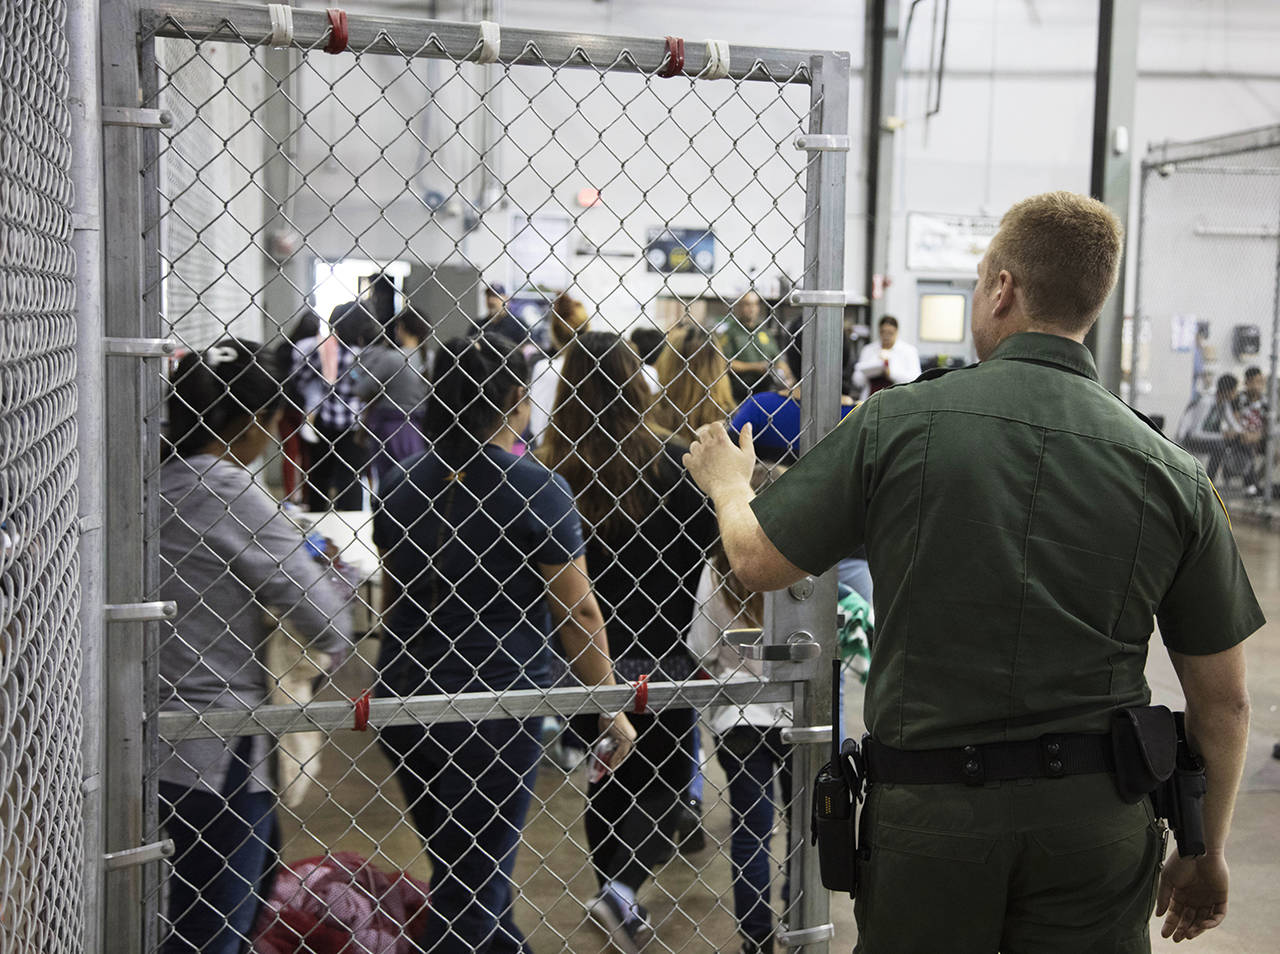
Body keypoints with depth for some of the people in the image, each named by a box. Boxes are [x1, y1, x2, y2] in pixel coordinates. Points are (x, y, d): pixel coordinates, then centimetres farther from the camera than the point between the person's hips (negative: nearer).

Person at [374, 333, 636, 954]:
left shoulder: (403, 488, 6)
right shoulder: (535, 488, -12)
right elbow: (578, 611, -10)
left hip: (403, 697, 6)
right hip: (496, 698, -6)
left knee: (464, 873, 21)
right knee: (472, 882, 4)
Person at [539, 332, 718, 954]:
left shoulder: (549, 471, -10)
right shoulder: (670, 463, -11)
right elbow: (705, 552, -5)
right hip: (658, 656, -2)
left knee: (604, 782, 20)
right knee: (665, 779, 13)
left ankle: (614, 891, 31)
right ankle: (625, 886, -8)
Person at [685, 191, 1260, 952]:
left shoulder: (898, 424, -9)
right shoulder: (1173, 475, -3)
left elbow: (758, 560, 2)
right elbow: (1223, 702, 2)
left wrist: (727, 480, 25)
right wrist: (1208, 854, 17)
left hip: (928, 809, -1)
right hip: (1098, 815, 1)